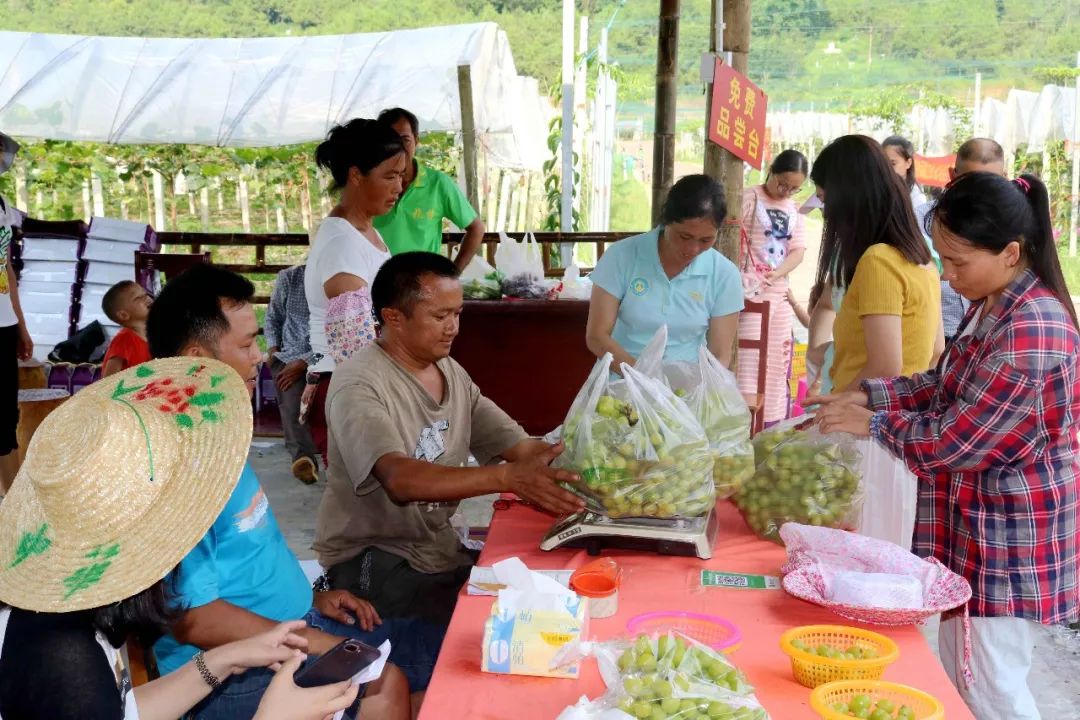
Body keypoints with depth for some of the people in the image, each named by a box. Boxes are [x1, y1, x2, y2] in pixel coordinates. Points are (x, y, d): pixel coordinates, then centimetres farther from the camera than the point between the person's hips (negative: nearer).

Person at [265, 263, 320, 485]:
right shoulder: (289, 278, 10)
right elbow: (273, 318, 22)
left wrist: (303, 364, -13)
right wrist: (273, 349, 6)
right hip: (288, 357, 1)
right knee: (292, 399, -29)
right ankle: (304, 457, -48)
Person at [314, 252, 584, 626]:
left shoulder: (453, 374, 6)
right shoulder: (359, 385, -18)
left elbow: (523, 447, 0)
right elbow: (401, 479, -33)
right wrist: (507, 477, -44)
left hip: (442, 549, 7)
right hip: (373, 560, -7)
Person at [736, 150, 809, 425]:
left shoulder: (793, 209, 12)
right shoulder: (750, 198, -6)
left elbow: (798, 250, 5)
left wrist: (776, 274, -12)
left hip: (779, 291, 7)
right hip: (751, 291, -7)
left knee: (778, 360, 10)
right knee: (748, 360, -9)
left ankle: (772, 426, 19)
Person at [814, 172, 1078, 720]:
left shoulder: (1030, 335, -28)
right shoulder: (993, 305, 4)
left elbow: (950, 442, -24)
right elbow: (949, 387, 14)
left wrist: (870, 422, -11)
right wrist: (868, 394, 1)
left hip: (1008, 536, -10)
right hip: (975, 523, 10)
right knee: (957, 675, 20)